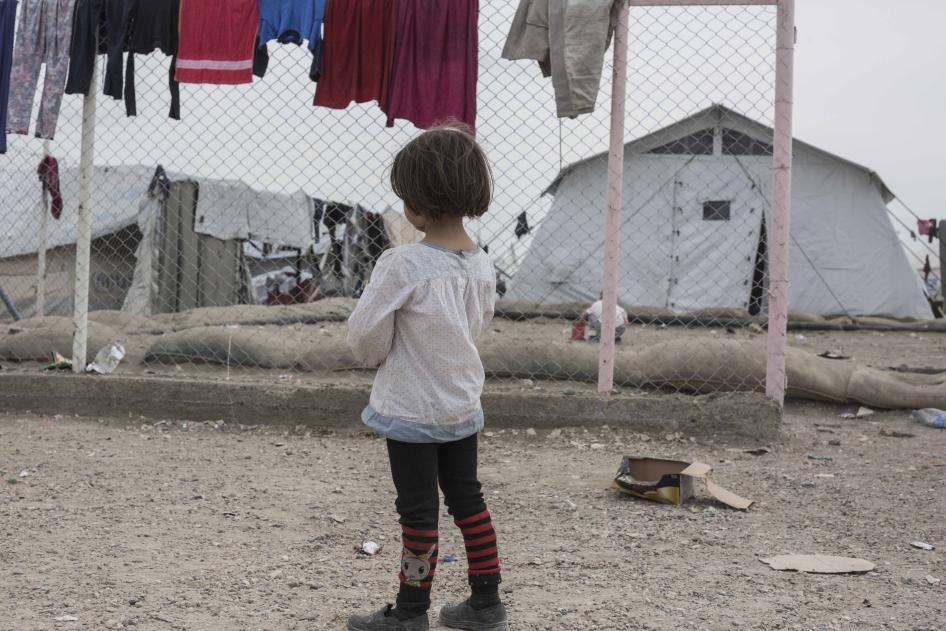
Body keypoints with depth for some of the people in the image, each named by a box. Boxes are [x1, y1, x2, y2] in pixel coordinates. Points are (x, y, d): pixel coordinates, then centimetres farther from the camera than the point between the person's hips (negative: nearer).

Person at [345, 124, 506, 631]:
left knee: (419, 511, 4)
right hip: (462, 404, 6)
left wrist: (374, 355, 6)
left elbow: (365, 337, -17)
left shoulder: (401, 266, -23)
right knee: (467, 499, 17)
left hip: (411, 408, -6)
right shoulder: (482, 267, -3)